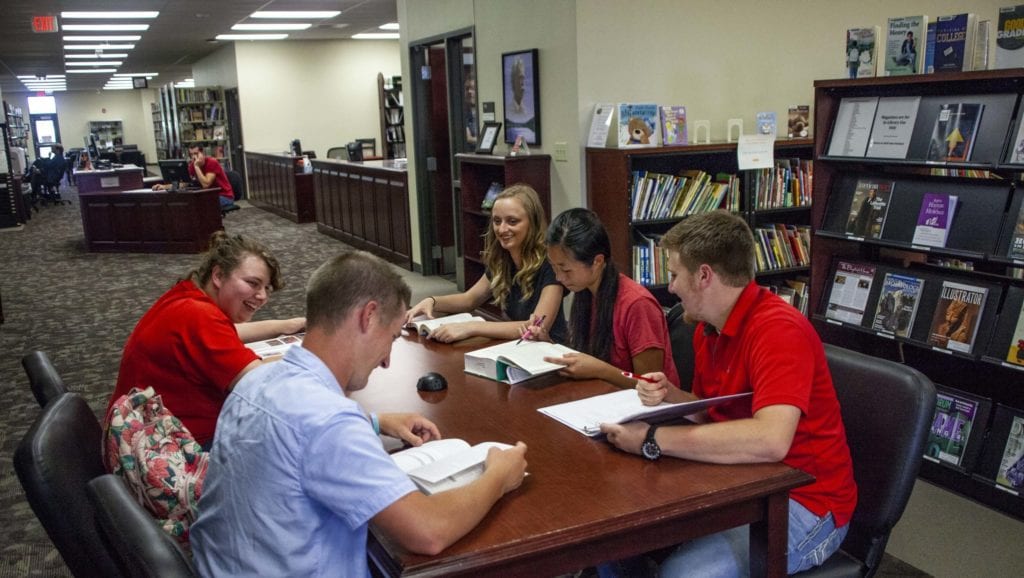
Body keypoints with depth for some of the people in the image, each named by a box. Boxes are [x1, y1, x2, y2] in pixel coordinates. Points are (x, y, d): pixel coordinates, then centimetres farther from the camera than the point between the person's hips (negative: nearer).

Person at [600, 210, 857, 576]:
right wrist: (669, 396, -6)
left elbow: (770, 440, -38)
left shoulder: (778, 329, -24)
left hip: (803, 502, -8)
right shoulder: (707, 329, 4)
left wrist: (652, 440, -32)